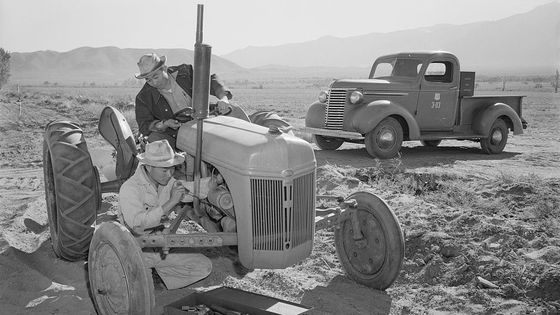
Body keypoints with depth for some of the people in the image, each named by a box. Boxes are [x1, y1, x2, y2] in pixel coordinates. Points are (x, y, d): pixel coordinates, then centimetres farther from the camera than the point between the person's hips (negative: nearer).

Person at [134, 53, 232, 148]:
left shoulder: (184, 72, -3)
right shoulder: (143, 97, -6)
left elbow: (211, 80, -1)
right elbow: (144, 126, -3)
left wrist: (223, 98, -22)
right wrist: (164, 124, -24)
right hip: (171, 136, -1)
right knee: (155, 139, -31)